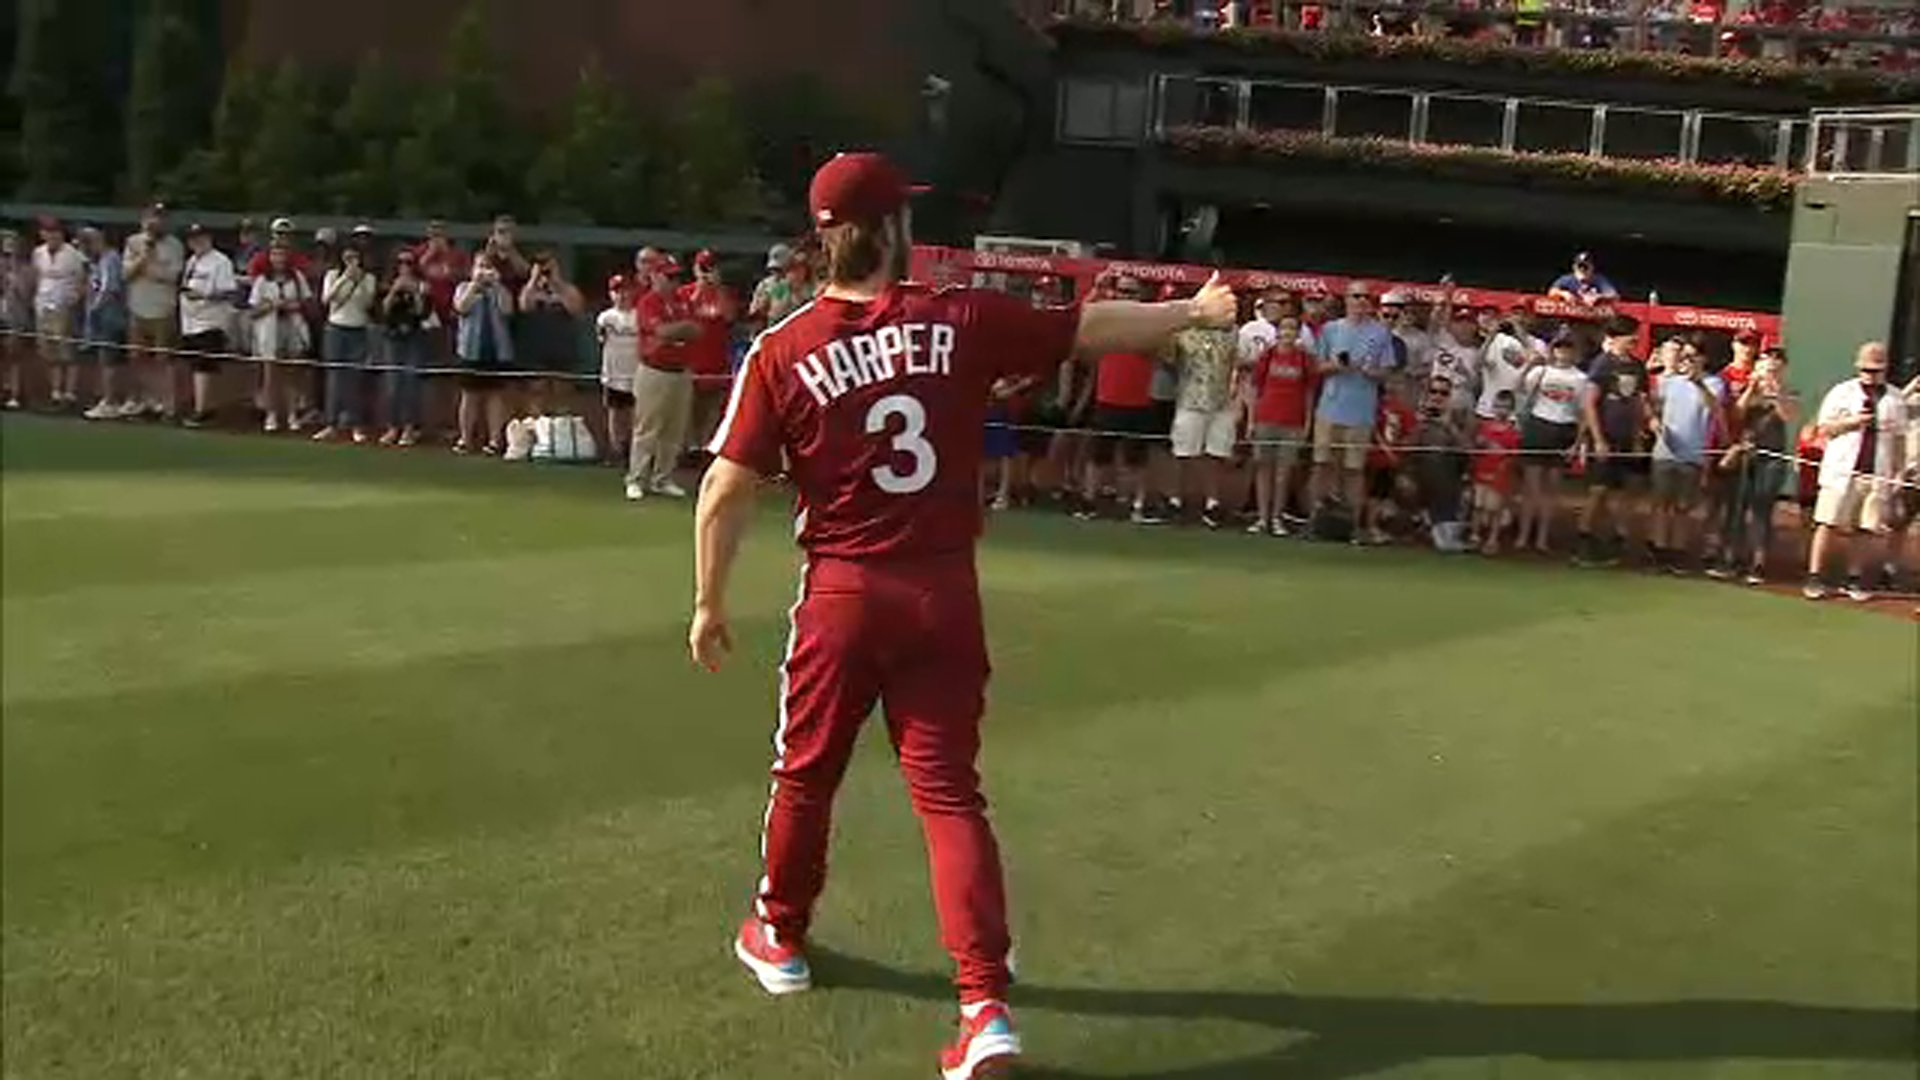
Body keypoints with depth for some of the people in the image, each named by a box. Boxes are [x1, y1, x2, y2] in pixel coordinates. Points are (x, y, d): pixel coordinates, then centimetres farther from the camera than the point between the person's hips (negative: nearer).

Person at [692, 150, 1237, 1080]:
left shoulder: (781, 350, -8)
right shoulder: (962, 321, -6)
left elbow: (727, 490, -8)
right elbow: (1094, 328, 5)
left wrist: (709, 603, 4)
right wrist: (1192, 310, 21)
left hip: (843, 594, 0)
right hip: (943, 593, 1)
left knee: (805, 775, 20)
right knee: (949, 793, 6)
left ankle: (779, 936, 42)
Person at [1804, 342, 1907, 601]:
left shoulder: (1895, 401, 11)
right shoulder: (1842, 393, 4)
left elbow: (1899, 439, 14)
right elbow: (1824, 427, 2)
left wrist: (1898, 472, 9)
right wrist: (1852, 421, -13)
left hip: (1876, 475, 2)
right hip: (1841, 471, -2)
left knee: (1862, 529, 3)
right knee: (1828, 525, -4)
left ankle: (1855, 580, 12)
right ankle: (1815, 577, -1)